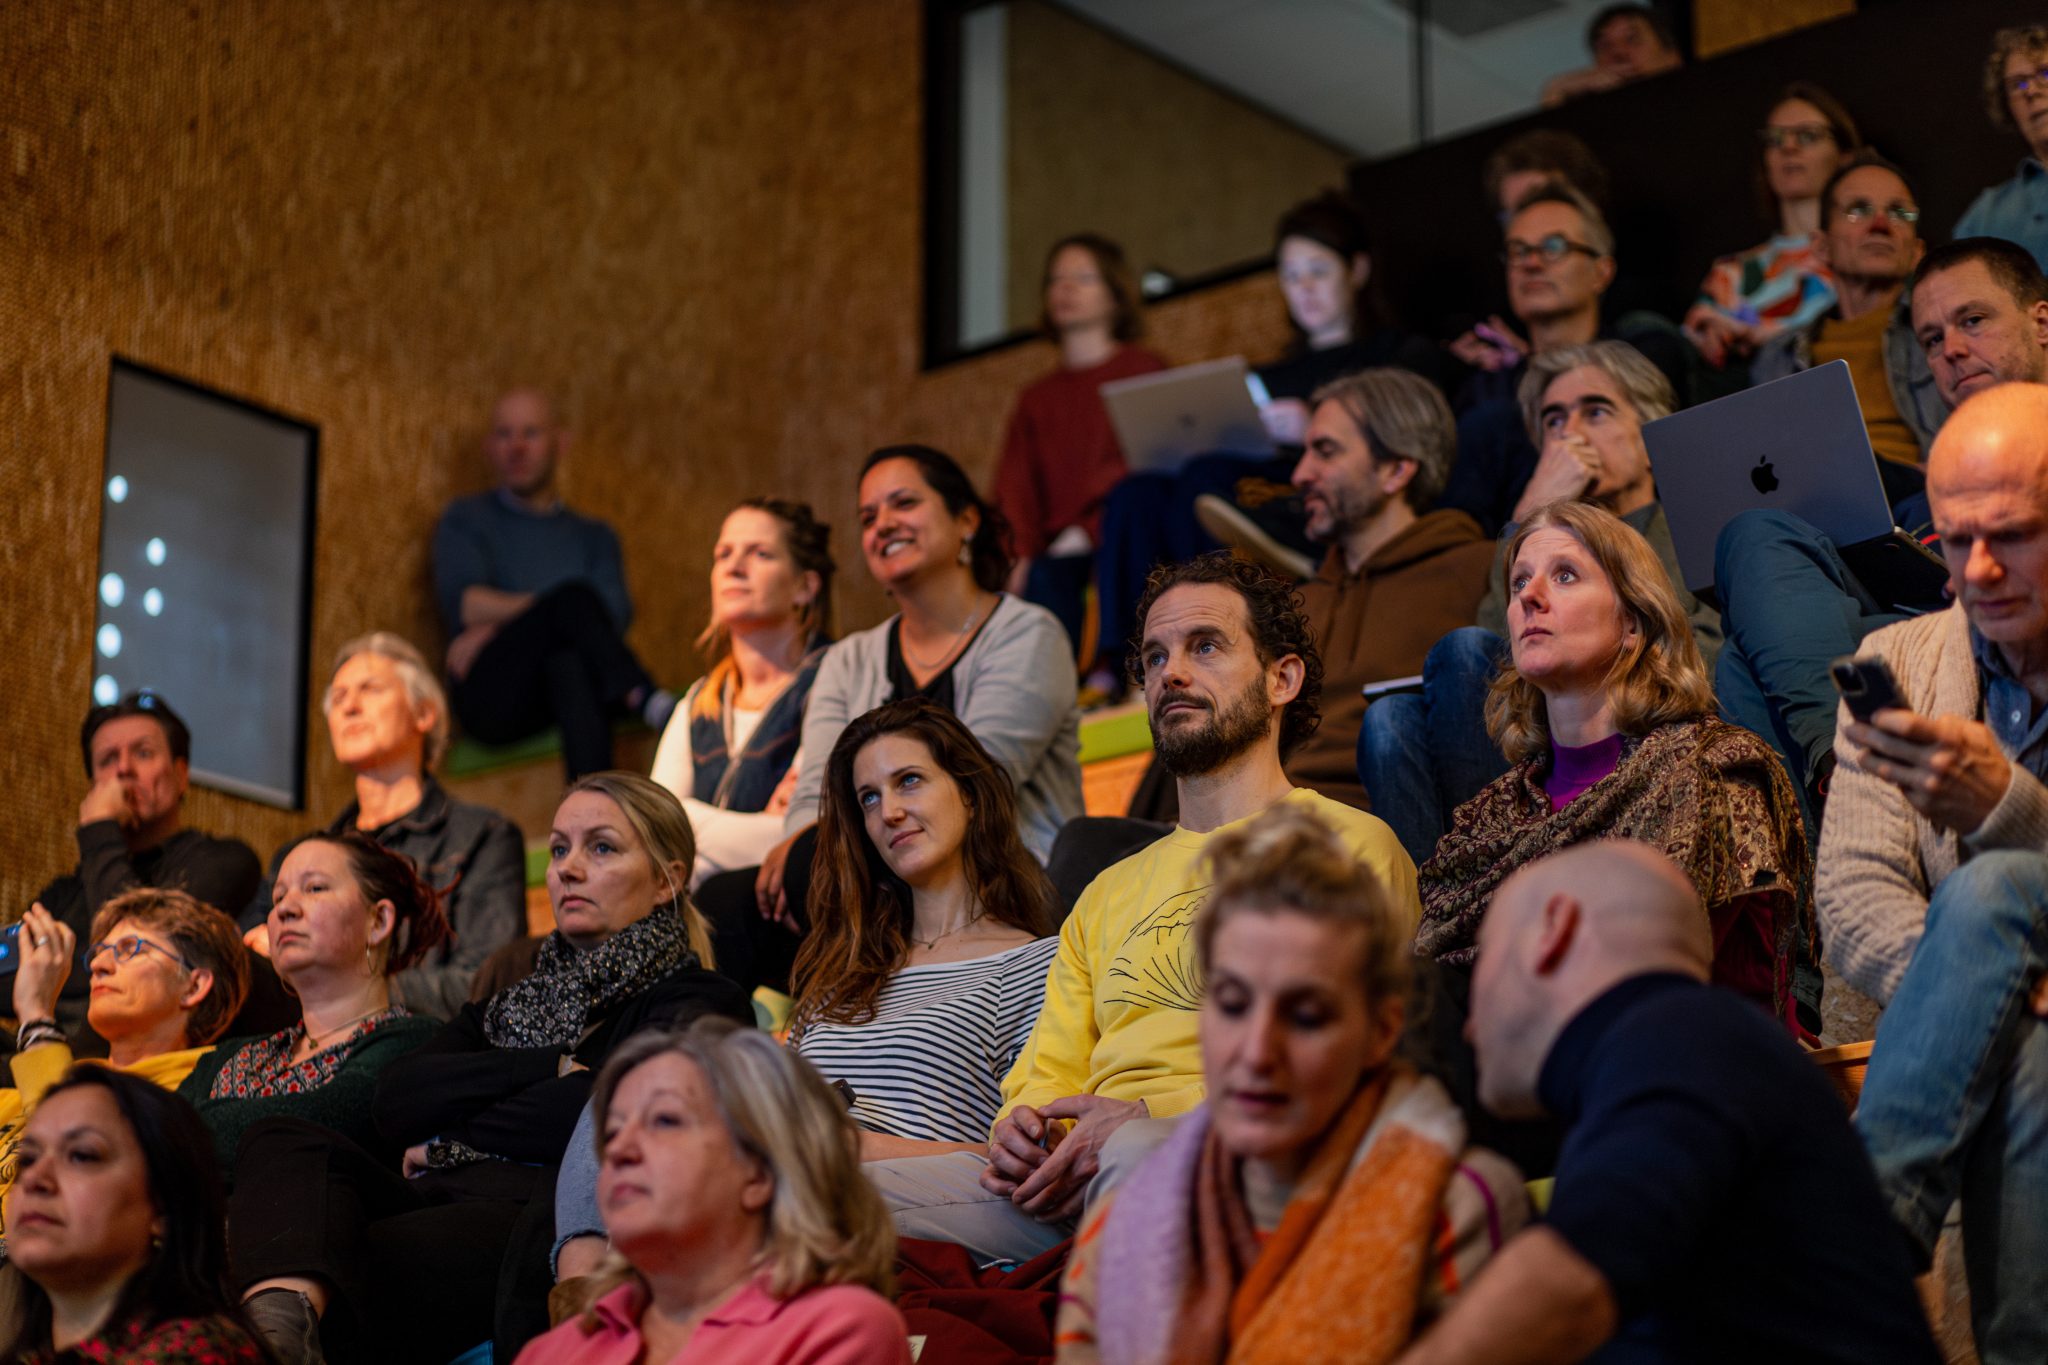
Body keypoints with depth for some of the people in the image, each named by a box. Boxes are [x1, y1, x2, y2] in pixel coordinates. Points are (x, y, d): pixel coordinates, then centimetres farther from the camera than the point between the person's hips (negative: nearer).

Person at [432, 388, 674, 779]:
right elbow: (462, 603, 0)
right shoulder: (466, 520, 20)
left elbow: (614, 615, 4)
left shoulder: (594, 537, 25)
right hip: (492, 695, -1)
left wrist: (498, 627, -6)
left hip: (564, 689, 1)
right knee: (573, 599, -30)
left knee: (570, 663, -39)